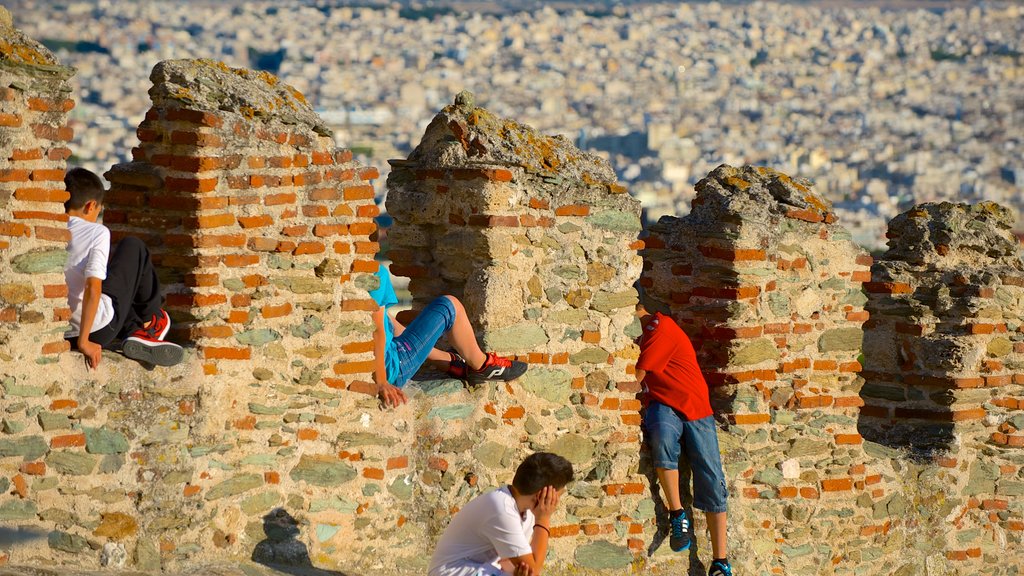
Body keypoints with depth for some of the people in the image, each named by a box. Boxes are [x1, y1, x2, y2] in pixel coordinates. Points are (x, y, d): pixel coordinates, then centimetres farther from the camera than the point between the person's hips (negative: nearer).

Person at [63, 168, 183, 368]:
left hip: (61, 334, 5)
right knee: (133, 247, 14)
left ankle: (134, 331, 15)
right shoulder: (97, 233, -10)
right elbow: (93, 288, -22)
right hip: (98, 331, -5)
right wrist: (84, 341, -21)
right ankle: (151, 320, 28)